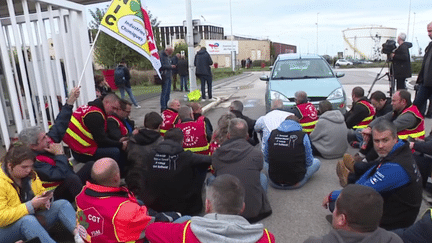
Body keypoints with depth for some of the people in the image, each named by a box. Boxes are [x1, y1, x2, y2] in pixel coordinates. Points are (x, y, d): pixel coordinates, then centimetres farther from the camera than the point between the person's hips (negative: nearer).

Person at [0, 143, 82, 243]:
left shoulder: (30, 174, 4)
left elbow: (41, 192, 15)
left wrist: (45, 199, -10)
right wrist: (31, 206, -30)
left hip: (32, 218, 7)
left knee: (63, 204, -12)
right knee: (28, 220, -39)